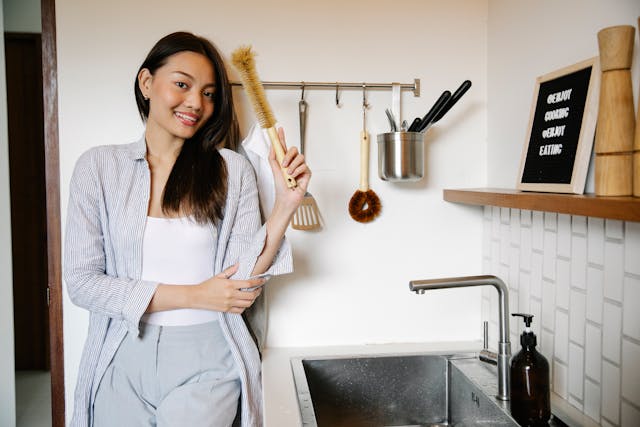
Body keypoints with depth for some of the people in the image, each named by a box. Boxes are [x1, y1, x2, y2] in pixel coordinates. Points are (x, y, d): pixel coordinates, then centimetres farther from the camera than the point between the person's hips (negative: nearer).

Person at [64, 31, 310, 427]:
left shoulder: (231, 170, -2)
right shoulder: (99, 165, -2)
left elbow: (241, 284, -4)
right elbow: (82, 282, -6)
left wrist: (285, 205, -17)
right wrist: (193, 296, -12)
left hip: (208, 362, -1)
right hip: (125, 361, 1)